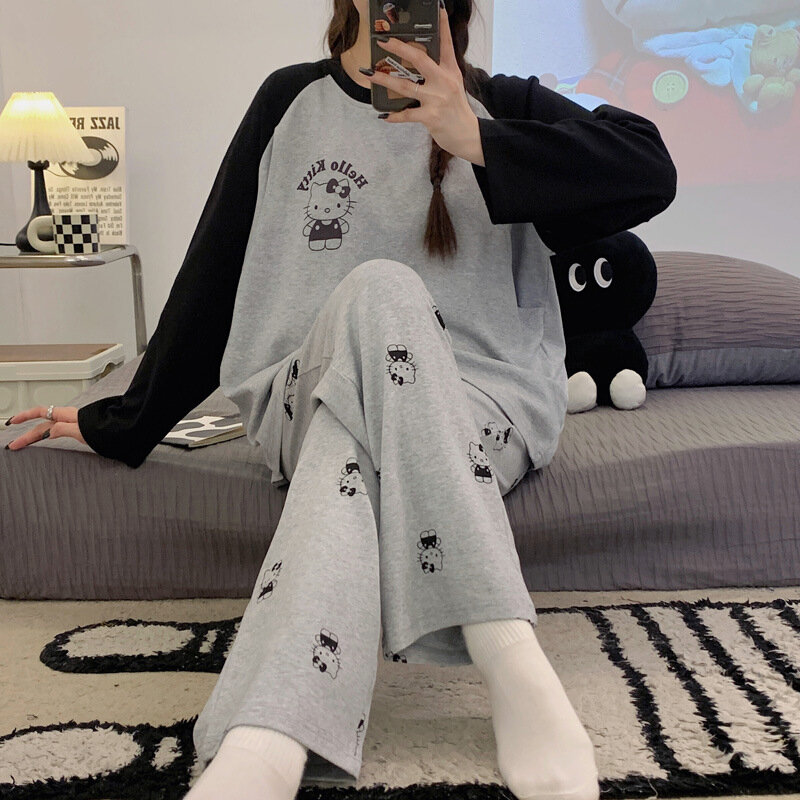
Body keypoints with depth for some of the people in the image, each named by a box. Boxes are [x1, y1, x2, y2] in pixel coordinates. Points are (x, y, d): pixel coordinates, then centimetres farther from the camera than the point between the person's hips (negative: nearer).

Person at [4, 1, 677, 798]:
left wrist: (476, 142, -19)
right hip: (308, 398, 0)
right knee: (380, 289, -32)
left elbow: (649, 172, -7)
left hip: (483, 407, 0)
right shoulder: (291, 101, 12)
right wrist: (125, 420, 15)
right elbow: (216, 273, 13)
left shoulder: (500, 105, 9)